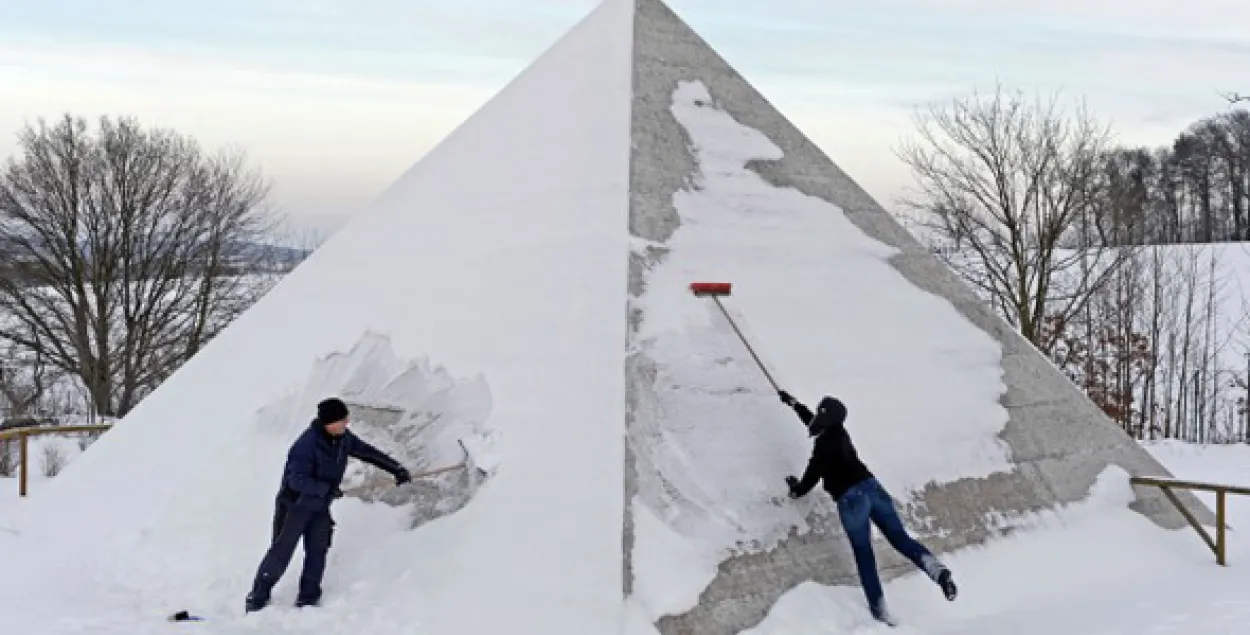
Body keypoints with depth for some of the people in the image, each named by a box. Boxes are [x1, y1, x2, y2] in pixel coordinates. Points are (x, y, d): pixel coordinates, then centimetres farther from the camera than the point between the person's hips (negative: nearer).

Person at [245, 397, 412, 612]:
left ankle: (308, 599, 8)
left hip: (320, 506, 6)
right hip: (295, 504, -6)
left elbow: (368, 452, 4)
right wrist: (327, 489, -38)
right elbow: (297, 480, -31)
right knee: (281, 552, -1)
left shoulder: (343, 438, -6)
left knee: (318, 551, 0)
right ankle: (258, 598, 13)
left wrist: (396, 469, 3)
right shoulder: (307, 444, -29)